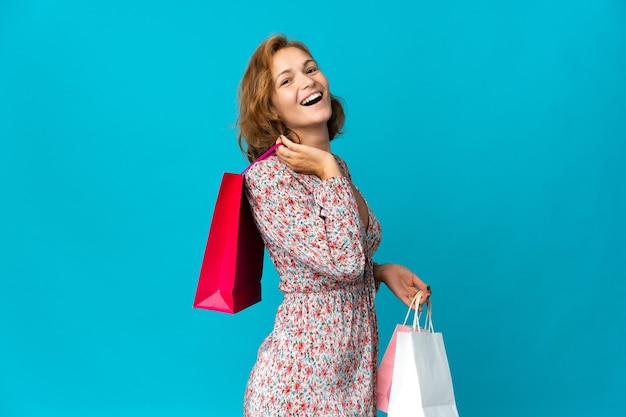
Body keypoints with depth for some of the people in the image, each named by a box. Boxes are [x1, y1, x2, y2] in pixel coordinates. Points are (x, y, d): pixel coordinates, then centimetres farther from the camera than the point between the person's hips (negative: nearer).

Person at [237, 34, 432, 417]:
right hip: (303, 369, -7)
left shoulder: (336, 168, 6)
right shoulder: (267, 175, -17)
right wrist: (329, 172, -18)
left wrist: (382, 271, 2)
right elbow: (342, 261, -25)